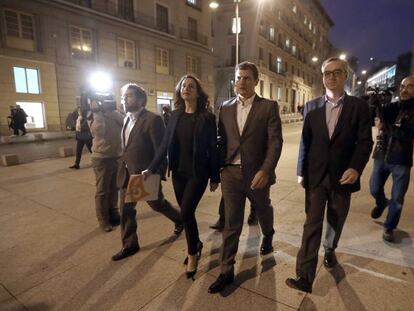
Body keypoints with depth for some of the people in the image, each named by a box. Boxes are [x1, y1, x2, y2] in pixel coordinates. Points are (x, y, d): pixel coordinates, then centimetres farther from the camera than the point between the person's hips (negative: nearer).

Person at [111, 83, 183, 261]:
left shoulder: (153, 120, -17)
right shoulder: (127, 119, 8)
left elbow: (161, 151, -18)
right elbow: (126, 147, 14)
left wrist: (158, 175, -17)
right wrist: (124, 168, 11)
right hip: (127, 174, 7)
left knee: (157, 204, 13)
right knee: (126, 210, 11)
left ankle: (179, 219, 42)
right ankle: (130, 245, 29)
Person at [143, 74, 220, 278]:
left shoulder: (207, 117, -6)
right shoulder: (175, 115, 5)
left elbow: (212, 149, -5)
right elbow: (165, 144, 4)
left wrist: (215, 177, -3)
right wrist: (152, 168, -3)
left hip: (198, 173, -4)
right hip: (178, 173, 5)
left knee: (186, 212, -10)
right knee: (186, 213, 12)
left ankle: (193, 253, 15)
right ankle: (195, 245, 37)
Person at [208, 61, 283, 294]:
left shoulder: (269, 107, -5)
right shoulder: (226, 108, 6)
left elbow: (275, 142, -11)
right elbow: (222, 140, 10)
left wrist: (265, 171, -22)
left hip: (257, 173, -1)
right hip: (231, 173, 2)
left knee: (263, 211, 24)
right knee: (231, 223, 6)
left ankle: (268, 236, 56)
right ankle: (227, 272, 19)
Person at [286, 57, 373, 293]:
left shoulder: (359, 106, 0)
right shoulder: (312, 106, 4)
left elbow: (365, 141, -3)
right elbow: (305, 141, 4)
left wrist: (355, 168, -18)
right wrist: (301, 171, 2)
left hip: (342, 176, 0)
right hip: (316, 176, 0)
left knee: (336, 222, 18)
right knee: (312, 225, -2)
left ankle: (330, 250, 46)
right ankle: (305, 277, 2)